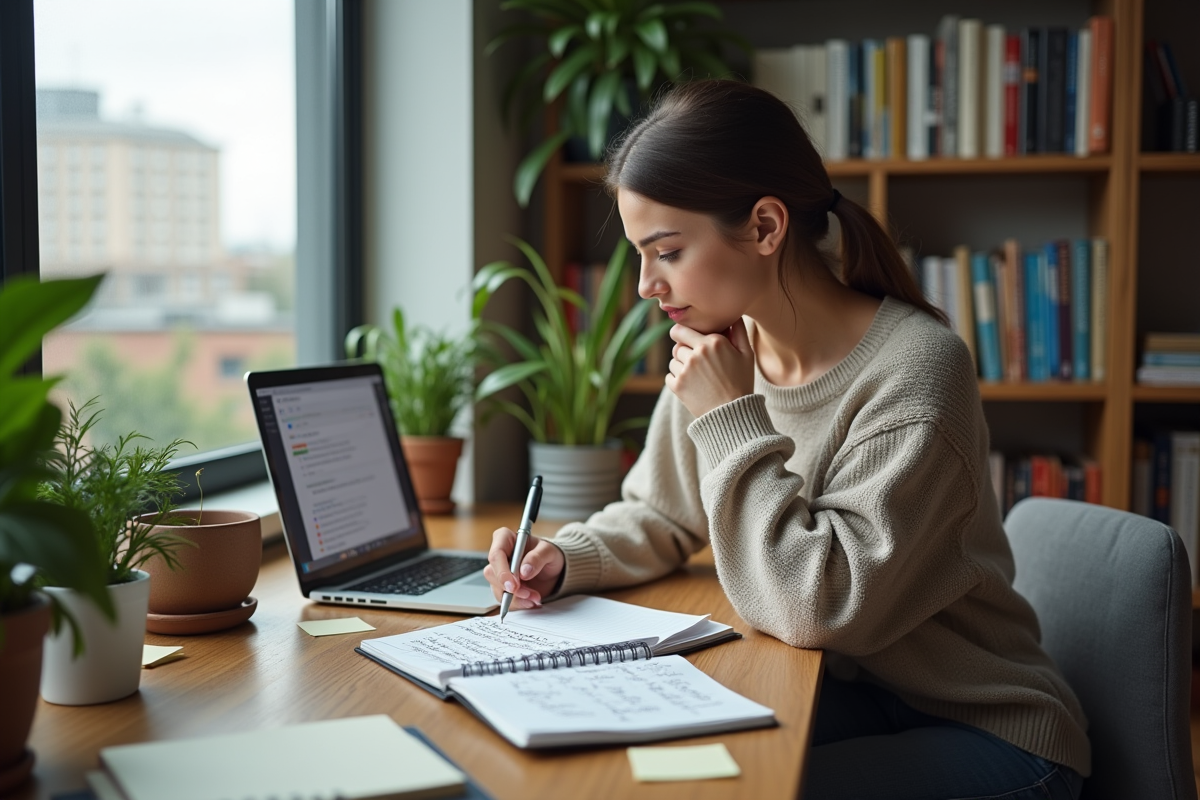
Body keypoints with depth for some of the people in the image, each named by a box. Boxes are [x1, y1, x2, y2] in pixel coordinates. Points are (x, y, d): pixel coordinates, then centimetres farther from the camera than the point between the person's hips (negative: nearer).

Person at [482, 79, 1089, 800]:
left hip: (989, 735, -6)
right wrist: (564, 559, -8)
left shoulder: (917, 370, -24)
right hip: (844, 699, 6)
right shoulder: (722, 347, -3)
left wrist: (734, 420, -23)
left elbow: (819, 609, -28)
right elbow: (658, 518, 12)